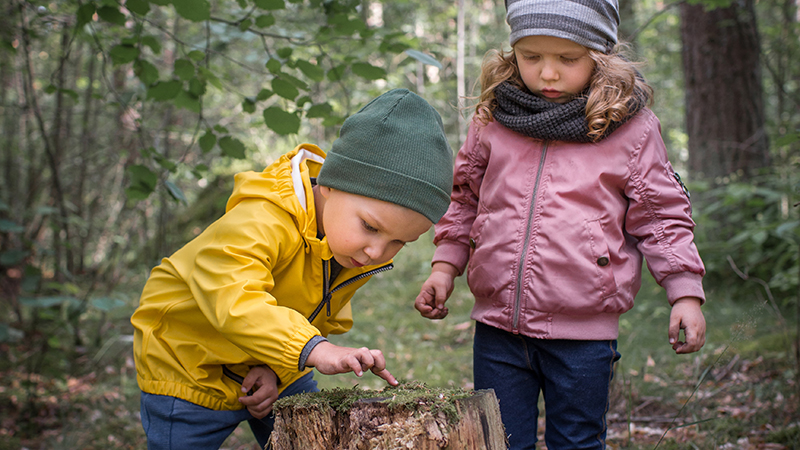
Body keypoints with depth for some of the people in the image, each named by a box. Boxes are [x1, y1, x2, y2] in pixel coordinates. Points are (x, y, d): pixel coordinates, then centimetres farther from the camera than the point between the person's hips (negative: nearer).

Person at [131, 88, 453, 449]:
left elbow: (326, 320, -3)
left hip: (274, 369, 6)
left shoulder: (365, 250, -9)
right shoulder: (262, 220, -36)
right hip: (189, 370, -6)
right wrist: (315, 350, -60)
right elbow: (233, 297, -51)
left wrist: (277, 366, -19)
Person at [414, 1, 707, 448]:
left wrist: (686, 293, -6)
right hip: (498, 326, 3)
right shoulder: (493, 119, 4)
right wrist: (445, 266, 9)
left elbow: (661, 216, 1)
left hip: (583, 333, -2)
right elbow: (466, 199, 17)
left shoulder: (631, 129, -4)